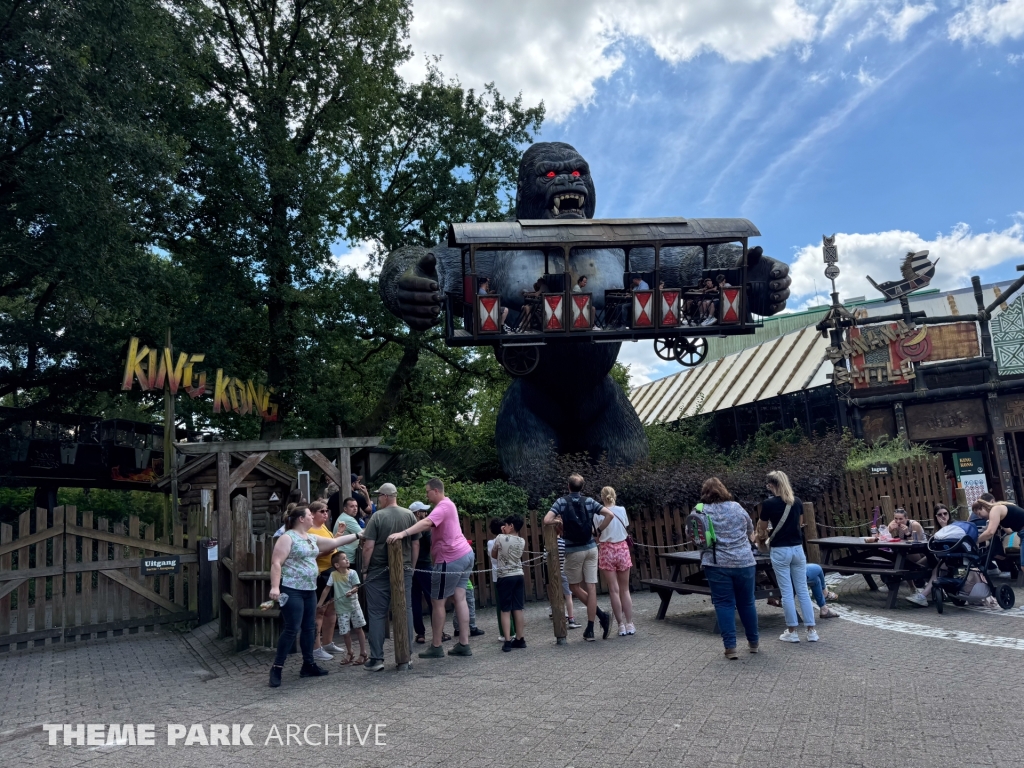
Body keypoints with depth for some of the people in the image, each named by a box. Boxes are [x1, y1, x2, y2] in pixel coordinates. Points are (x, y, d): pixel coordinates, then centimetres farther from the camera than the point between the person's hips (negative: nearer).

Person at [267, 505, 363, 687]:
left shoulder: (312, 538, 14)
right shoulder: (288, 537, -11)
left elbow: (334, 542, 20)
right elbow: (276, 563, -17)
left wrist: (357, 535, 19)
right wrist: (275, 586, -26)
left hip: (309, 590, 8)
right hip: (291, 590, -8)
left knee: (309, 628, 11)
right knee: (292, 629, -10)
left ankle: (309, 664, 20)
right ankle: (277, 667, -1)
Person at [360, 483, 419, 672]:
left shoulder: (377, 516, -8)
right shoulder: (410, 515, 2)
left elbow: (368, 546, -11)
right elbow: (416, 544, 4)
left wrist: (365, 570, -2)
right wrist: (411, 566, 13)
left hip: (379, 571, -3)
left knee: (377, 614, 4)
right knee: (405, 611, 9)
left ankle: (376, 658, 5)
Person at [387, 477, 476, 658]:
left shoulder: (443, 506, -15)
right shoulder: (447, 504, 18)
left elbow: (427, 523, -33)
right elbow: (431, 526, 13)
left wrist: (403, 533, -43)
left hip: (451, 559, -10)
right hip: (465, 554, 10)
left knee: (437, 602, 0)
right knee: (460, 598, 8)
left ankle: (436, 647, 7)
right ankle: (464, 644, 7)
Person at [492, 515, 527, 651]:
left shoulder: (500, 538, -8)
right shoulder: (522, 541, 3)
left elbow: (494, 555, 7)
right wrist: (506, 535, 14)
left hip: (504, 577, -4)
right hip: (519, 576, 4)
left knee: (505, 610, -1)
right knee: (518, 609, 9)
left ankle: (507, 641, -4)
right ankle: (520, 639, 13)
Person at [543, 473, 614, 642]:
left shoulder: (561, 502, -4)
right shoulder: (589, 501, 2)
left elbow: (546, 521, -16)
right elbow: (609, 514, -7)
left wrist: (559, 521, 4)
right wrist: (599, 531, 3)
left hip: (573, 550, -2)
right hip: (591, 548, 3)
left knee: (575, 586, 15)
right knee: (591, 587, 4)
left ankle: (601, 615, 7)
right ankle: (590, 629, 4)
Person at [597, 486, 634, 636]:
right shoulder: (622, 510, -1)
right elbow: (626, 527, 12)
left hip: (606, 550, -2)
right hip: (622, 548, 2)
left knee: (614, 590, 2)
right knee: (625, 589, 11)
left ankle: (621, 625, 3)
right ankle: (629, 624, 12)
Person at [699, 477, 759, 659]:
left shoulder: (701, 511, -2)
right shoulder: (737, 507, 3)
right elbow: (750, 530, 15)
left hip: (716, 564, -2)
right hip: (743, 562, 2)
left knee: (724, 604, 5)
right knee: (746, 603, 15)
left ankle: (730, 647, 3)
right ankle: (753, 642, 29)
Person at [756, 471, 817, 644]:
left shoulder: (768, 503, -10)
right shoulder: (797, 502, 5)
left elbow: (762, 527, 4)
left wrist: (763, 536, 28)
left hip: (780, 551, -4)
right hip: (797, 549, 4)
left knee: (787, 592, 3)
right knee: (803, 590, 10)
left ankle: (792, 632, 9)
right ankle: (811, 631, 12)